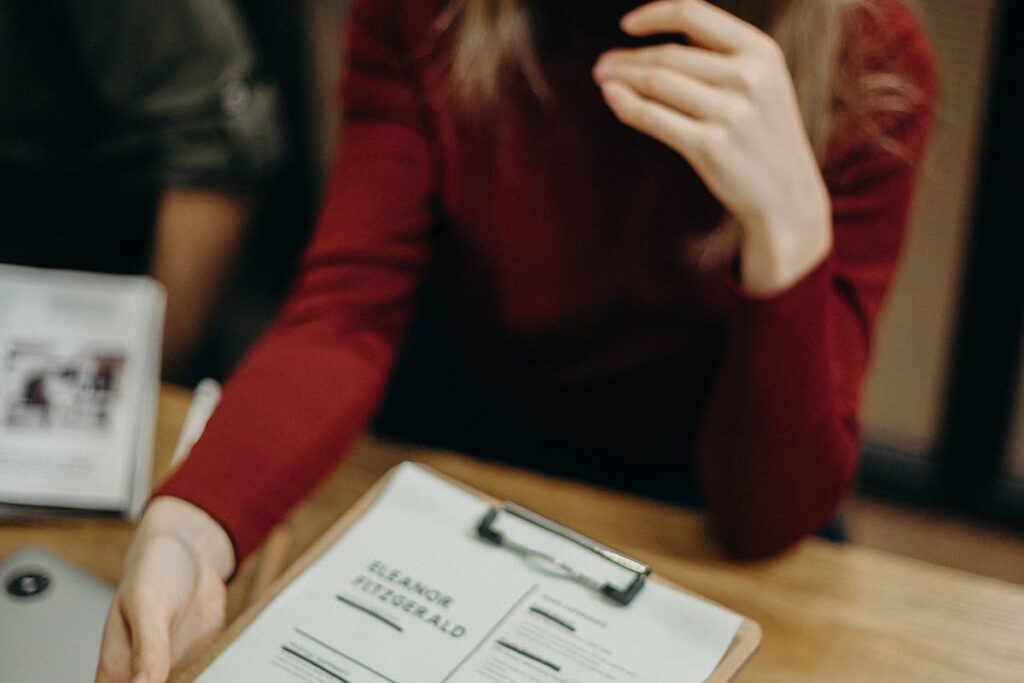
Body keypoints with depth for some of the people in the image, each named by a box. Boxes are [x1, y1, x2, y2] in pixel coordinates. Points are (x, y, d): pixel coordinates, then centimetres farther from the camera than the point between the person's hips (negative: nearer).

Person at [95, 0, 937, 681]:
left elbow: (769, 519, -22)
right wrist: (188, 530, -38)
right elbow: (345, 319, -19)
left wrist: (788, 223, -38)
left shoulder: (869, 68, -20)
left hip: (694, 528, 0)